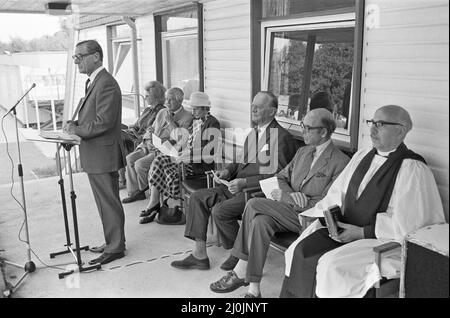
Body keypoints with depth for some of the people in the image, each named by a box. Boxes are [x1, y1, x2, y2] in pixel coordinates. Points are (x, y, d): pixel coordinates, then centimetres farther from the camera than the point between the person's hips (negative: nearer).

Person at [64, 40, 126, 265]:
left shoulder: (106, 84, -17)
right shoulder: (92, 82, 16)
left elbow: (104, 122, -24)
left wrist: (76, 130, -15)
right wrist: (75, 126, 4)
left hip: (103, 155, -10)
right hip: (94, 156, 10)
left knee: (109, 202, 1)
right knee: (104, 202, 18)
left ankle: (115, 248, 13)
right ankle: (113, 241, 31)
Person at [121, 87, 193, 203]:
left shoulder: (187, 117, -4)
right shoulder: (162, 113, 18)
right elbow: (151, 129, 25)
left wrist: (170, 121, -14)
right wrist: (147, 140, 4)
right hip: (151, 147, 7)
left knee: (140, 164, -22)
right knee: (130, 159, -12)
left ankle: (143, 189, 6)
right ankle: (134, 191, -3)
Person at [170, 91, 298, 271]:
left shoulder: (282, 137, -10)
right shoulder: (253, 134, 18)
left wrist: (245, 182, -21)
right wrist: (228, 171, 6)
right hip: (239, 186, 9)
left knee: (220, 211, -26)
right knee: (197, 198, -3)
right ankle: (200, 255, -1)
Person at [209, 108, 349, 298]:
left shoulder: (340, 162, -6)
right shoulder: (302, 152, 18)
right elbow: (281, 178, 17)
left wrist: (285, 197, -14)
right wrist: (289, 195, -9)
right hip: (288, 212, 6)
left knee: (254, 204, -23)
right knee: (260, 222, -25)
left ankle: (241, 272, -11)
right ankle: (254, 290, -18)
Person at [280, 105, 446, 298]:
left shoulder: (413, 170, -10)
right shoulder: (362, 156, 13)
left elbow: (406, 223, -15)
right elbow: (337, 193, 16)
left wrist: (362, 232, -16)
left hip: (382, 240, -6)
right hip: (343, 229, 7)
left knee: (333, 266, -28)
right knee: (300, 249, -15)